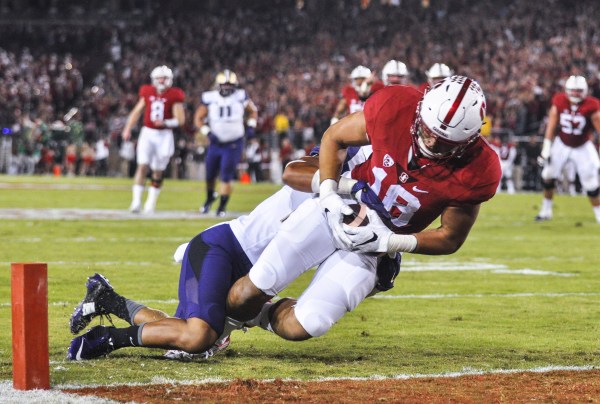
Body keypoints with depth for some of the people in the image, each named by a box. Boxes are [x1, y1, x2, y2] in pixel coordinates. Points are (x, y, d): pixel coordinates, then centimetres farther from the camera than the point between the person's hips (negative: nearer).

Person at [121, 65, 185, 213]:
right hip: (147, 133, 1)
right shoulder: (147, 93, 4)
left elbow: (180, 119, -7)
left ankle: (151, 202, 20)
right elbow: (137, 111, 14)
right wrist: (127, 129, 10)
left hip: (164, 136, -1)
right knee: (142, 166, -11)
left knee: (158, 171, 6)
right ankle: (136, 201, -16)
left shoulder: (174, 96, -5)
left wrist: (165, 123, -23)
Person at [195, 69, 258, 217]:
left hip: (233, 145, -2)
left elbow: (253, 111, 12)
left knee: (227, 177, -6)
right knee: (210, 175, 12)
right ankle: (209, 198, 40)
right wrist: (208, 132, -15)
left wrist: (251, 126, -4)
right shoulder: (210, 98, -6)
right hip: (216, 143, 2)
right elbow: (198, 118, -1)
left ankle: (222, 206, 7)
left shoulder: (241, 97, -5)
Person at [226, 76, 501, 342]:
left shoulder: (477, 172, -22)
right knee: (242, 298, -9)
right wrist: (329, 195, -14)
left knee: (300, 328, -12)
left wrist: (388, 241, -18)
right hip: (337, 209, 0)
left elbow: (450, 239, -6)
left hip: (373, 244, 0)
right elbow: (333, 138, -1)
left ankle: (262, 317, 23)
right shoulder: (394, 107, -21)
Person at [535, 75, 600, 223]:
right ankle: (546, 211, 27)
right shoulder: (559, 102, -15)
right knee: (548, 176, 6)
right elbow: (551, 126, -7)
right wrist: (546, 148, -6)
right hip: (562, 144, 2)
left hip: (582, 147, -2)